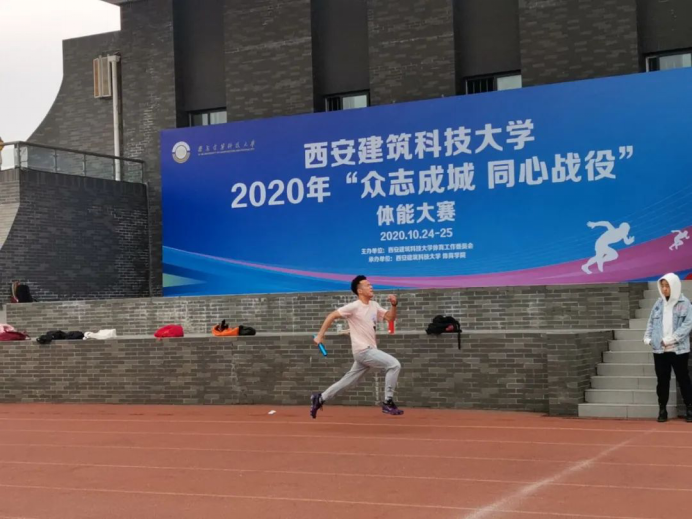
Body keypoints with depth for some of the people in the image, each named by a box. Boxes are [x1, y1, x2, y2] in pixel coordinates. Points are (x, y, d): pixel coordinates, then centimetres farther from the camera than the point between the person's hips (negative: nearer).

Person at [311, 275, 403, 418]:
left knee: (349, 382, 13)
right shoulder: (354, 307, -12)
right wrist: (320, 335, -10)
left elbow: (390, 317, 14)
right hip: (363, 350, -8)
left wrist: (393, 305, -5)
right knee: (394, 364, -18)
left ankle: (320, 399, 25)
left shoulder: (374, 306, 11)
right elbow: (332, 316, -9)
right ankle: (388, 402, -12)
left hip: (369, 351, 8)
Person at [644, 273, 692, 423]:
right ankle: (662, 410, 14)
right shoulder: (659, 304, 10)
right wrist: (648, 337, -2)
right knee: (662, 379, 7)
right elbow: (651, 322, 13)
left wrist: (671, 339, -17)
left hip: (679, 349, -4)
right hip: (660, 349, 4)